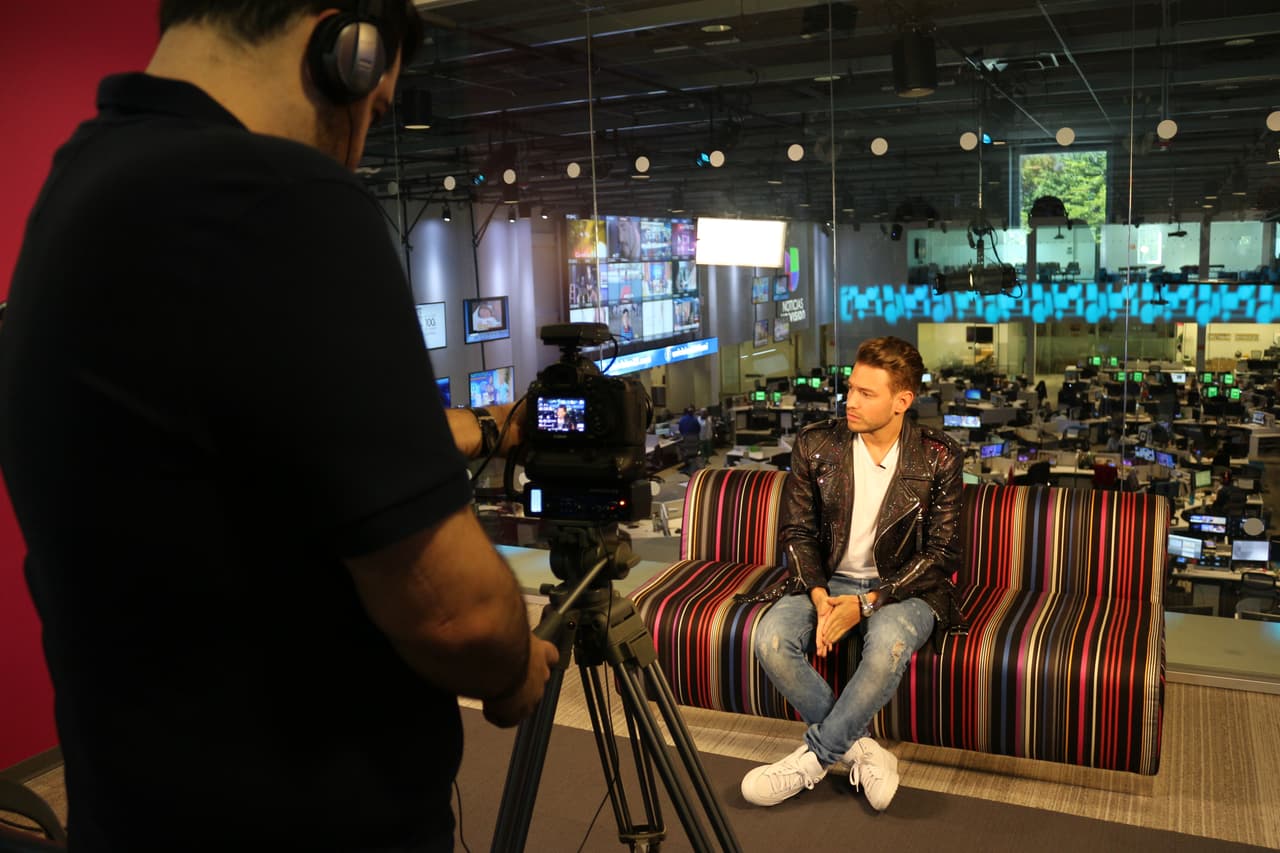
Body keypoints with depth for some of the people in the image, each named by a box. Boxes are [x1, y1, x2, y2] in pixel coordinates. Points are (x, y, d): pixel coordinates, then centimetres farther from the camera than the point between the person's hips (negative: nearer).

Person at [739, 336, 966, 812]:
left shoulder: (938, 458, -8)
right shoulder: (815, 445, -3)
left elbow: (942, 552, -9)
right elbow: (796, 531, 2)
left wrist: (865, 603, -19)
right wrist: (820, 596, -17)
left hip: (901, 586, -2)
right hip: (828, 580, 3)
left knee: (888, 643, -37)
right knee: (771, 639, -26)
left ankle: (816, 756, -14)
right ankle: (858, 750, -10)